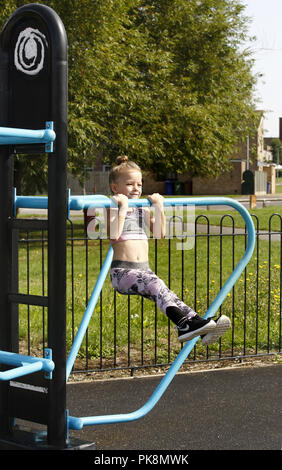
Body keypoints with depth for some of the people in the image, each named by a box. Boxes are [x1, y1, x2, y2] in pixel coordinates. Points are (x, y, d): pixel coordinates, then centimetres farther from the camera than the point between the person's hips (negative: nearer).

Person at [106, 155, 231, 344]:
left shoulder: (143, 210, 21)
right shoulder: (113, 208, 3)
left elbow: (160, 233, 12)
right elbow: (114, 235, -16)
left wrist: (159, 207, 8)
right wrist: (123, 207, -14)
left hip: (144, 270, 6)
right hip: (122, 271, -6)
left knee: (166, 293, -21)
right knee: (156, 284, -33)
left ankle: (194, 321, -40)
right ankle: (182, 322, -53)